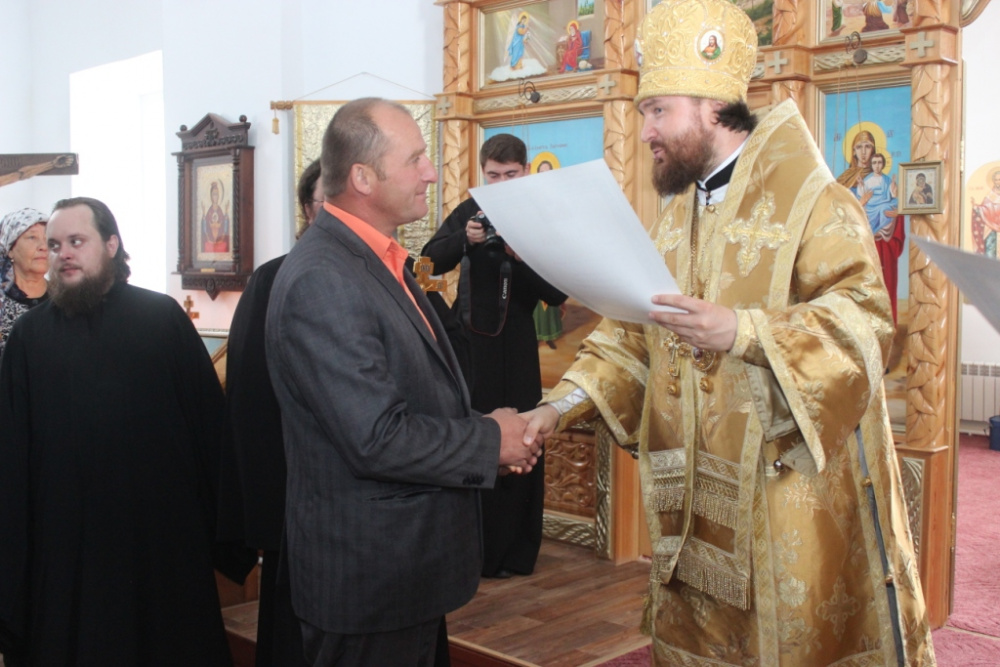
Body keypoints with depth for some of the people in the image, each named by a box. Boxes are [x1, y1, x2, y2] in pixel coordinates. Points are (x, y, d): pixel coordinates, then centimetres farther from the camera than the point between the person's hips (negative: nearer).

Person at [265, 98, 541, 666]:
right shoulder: (322, 280, -23)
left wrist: (487, 428, 0)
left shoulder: (383, 261, 8)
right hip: (366, 571, -9)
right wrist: (491, 442, -14)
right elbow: (378, 439, -27)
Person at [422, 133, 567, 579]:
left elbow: (557, 294, -10)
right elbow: (430, 261, -5)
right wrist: (464, 239, -24)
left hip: (513, 349, -2)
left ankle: (514, 551, 14)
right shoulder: (471, 211, 4)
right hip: (466, 341, 2)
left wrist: (519, 255, -26)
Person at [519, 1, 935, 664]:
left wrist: (741, 331, -29)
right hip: (694, 498, 6)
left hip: (791, 492, -6)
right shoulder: (675, 219, 14)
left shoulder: (811, 201, -8)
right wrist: (562, 405, -1)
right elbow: (632, 334, 13)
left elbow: (865, 323, -18)